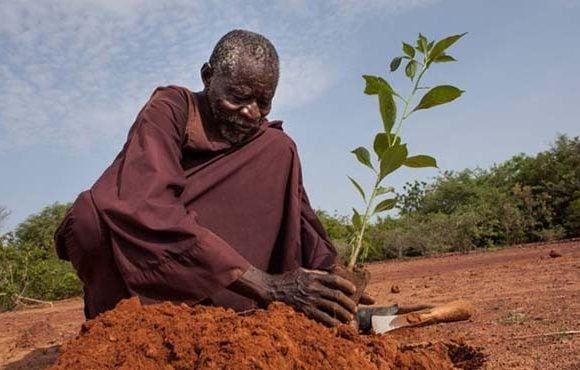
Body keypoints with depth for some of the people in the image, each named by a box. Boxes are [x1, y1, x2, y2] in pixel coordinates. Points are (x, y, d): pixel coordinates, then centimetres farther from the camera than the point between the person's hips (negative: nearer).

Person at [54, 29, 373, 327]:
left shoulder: (268, 145, -2)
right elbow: (147, 210, -34)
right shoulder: (168, 110, -18)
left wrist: (327, 280, -30)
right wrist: (263, 284, -42)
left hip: (203, 273, 4)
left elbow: (297, 216, -9)